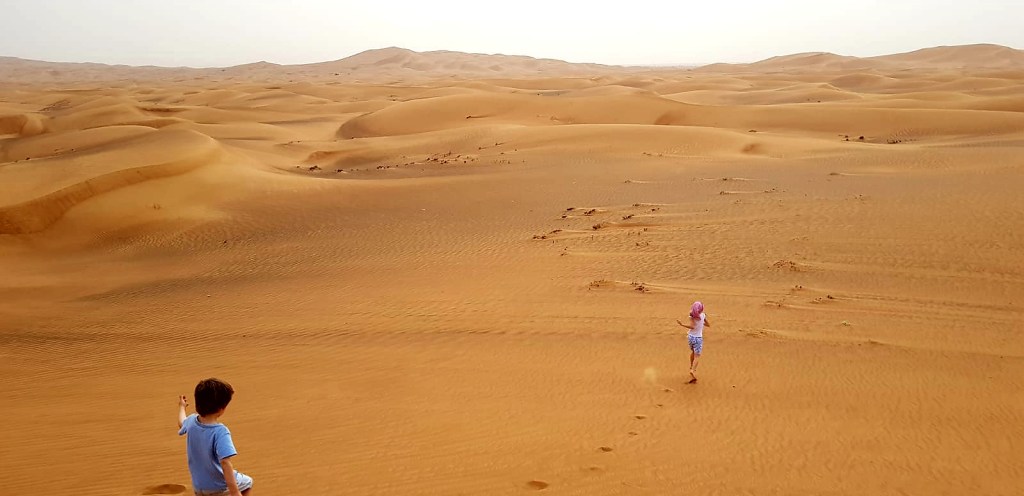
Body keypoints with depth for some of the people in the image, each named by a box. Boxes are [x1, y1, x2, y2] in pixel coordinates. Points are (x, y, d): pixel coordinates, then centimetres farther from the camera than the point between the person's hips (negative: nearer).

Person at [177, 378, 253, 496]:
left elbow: (181, 424, 17)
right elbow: (225, 462, -38)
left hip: (198, 486, 6)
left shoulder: (191, 421, -9)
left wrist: (182, 407, 38)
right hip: (220, 486, -5)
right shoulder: (220, 432, -30)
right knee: (248, 482, 23)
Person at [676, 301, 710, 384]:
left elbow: (692, 326, -25)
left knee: (692, 352, 26)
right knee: (697, 356, -5)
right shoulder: (703, 316, -4)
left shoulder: (692, 316, -12)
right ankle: (693, 370, -27)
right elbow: (708, 325, 7)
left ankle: (692, 367, 40)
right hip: (698, 338, -1)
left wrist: (682, 324, -24)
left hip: (691, 336, 1)